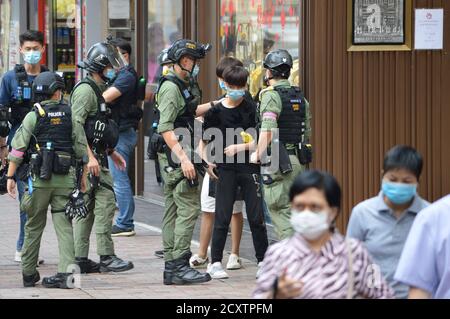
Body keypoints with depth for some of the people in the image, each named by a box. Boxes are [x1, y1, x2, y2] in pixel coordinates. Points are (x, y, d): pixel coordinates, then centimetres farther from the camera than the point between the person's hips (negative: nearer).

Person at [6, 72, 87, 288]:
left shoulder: (33, 116, -3)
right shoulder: (70, 116, 2)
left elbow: (18, 149, -7)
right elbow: (81, 148, 2)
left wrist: (11, 176, -1)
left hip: (39, 179, -1)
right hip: (65, 179, 1)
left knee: (34, 227, 11)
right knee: (64, 226, 2)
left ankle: (29, 274, 17)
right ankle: (67, 271, -10)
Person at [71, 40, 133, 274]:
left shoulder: (97, 90, 20)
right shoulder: (85, 89, -12)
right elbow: (75, 125, -21)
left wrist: (111, 152, 24)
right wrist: (90, 157, -25)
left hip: (95, 156, 11)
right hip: (88, 157, -11)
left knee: (86, 208, 10)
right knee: (105, 203, -11)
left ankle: (80, 259, 11)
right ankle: (106, 257, -10)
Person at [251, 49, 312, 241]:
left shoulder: (271, 96, -11)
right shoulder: (300, 97, 13)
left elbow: (268, 130, -24)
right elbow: (307, 132, 16)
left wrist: (258, 154, -13)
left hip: (278, 160, -7)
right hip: (299, 160, 7)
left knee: (280, 210, -4)